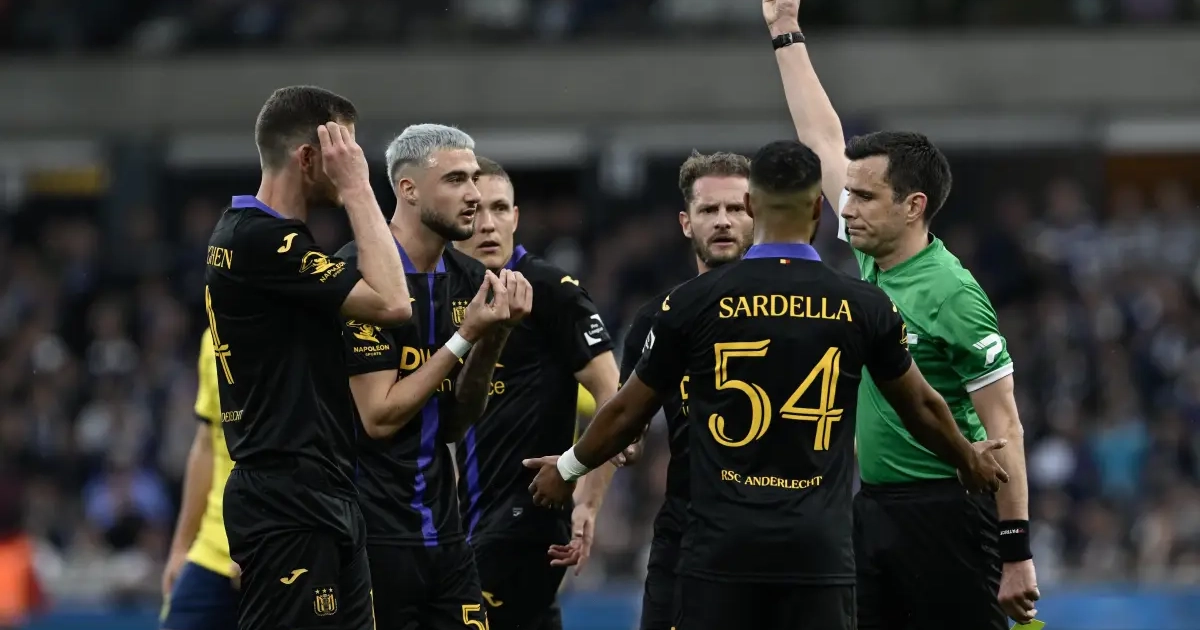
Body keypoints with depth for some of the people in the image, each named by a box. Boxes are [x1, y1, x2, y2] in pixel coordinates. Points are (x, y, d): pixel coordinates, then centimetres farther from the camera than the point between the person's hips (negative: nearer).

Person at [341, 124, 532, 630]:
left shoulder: (467, 279, 9)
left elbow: (453, 426, 11)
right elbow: (380, 417, -16)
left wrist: (494, 338, -3)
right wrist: (466, 336, -14)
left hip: (440, 528, 7)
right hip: (373, 532, -7)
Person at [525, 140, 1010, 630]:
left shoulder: (694, 302, -1)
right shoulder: (863, 306, 2)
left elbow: (628, 412, 12)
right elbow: (921, 407, 19)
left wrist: (569, 467, 31)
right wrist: (969, 460, 40)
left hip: (723, 548, -1)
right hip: (818, 551, 1)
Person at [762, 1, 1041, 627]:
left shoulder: (951, 294, -14)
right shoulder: (874, 262, 7)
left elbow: (1003, 428, -14)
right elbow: (824, 141, 17)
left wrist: (1016, 553, -18)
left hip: (944, 516, -8)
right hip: (872, 510, 8)